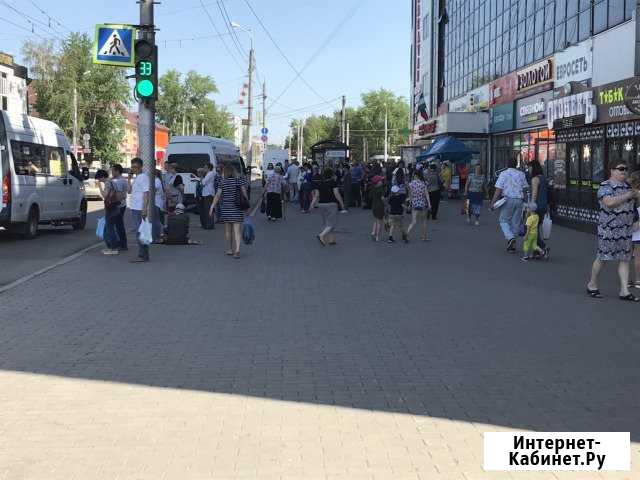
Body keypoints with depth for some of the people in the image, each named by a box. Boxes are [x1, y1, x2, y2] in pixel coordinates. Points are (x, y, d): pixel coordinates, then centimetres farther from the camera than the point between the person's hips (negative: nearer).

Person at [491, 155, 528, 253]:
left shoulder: (504, 174, -2)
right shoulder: (521, 174, 9)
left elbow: (498, 190, -7)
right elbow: (524, 189, 9)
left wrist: (493, 202, -5)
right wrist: (524, 201, 17)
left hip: (508, 199, -3)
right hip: (519, 200, 4)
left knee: (504, 221, 7)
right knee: (515, 222, 10)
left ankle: (510, 238, -18)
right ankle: (512, 246, 11)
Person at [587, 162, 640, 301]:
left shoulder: (627, 186, 14)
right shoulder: (605, 186, -10)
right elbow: (609, 202, -25)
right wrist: (627, 196, -20)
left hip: (626, 229, 7)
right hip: (609, 228, -7)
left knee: (625, 258, 4)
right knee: (602, 257, 1)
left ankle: (624, 291, 5)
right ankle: (592, 284, 20)